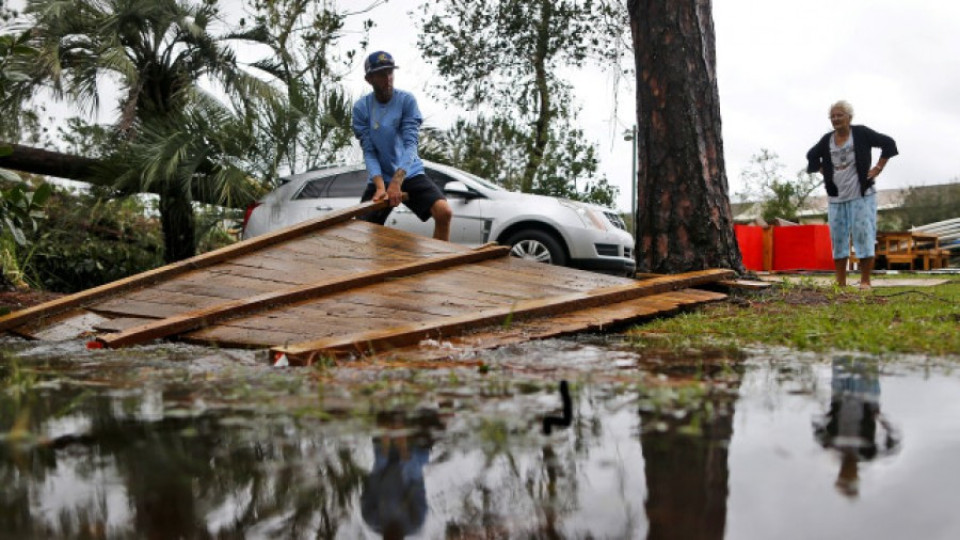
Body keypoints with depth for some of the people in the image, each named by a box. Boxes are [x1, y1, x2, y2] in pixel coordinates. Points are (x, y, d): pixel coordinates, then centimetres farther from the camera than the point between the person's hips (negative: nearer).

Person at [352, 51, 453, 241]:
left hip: (410, 174, -1)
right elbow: (368, 152, -9)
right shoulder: (361, 108, -5)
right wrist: (380, 186, -26)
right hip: (380, 179, 1)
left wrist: (396, 181, -32)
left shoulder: (407, 100, -9)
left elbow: (411, 143, -18)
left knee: (444, 212, -23)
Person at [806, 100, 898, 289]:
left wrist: (878, 168, -5)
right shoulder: (827, 140, 8)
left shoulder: (861, 133, -3)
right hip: (836, 197, 4)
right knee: (838, 238, 5)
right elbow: (812, 156, 24)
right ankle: (841, 282, 11)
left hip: (861, 195, -4)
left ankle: (865, 281, -1)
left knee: (864, 237, -6)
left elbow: (888, 144, -1)